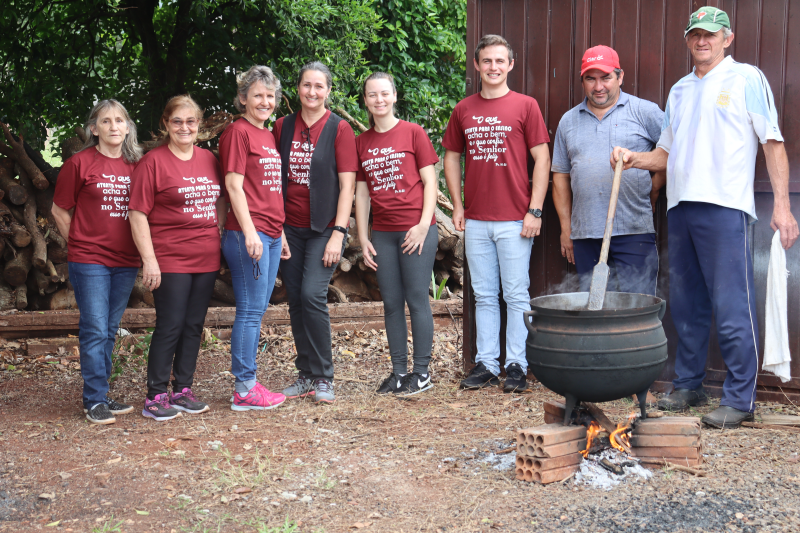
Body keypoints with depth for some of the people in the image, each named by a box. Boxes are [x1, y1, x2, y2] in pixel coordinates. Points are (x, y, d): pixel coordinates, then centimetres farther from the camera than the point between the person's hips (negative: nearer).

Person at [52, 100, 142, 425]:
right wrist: (83, 244, 3)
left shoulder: (136, 166, 7)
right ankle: (95, 401, 4)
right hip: (89, 262, -4)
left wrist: (139, 251, 7)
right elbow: (60, 211, 3)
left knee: (109, 331, 11)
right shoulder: (80, 163, -4)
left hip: (125, 262, 4)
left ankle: (100, 395, 20)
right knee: (95, 330, -5)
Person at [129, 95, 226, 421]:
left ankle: (182, 391, 20)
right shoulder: (153, 162, -6)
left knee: (193, 327, 10)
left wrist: (223, 240, 12)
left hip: (206, 257, 6)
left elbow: (219, 202, 21)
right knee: (170, 327, -4)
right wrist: (149, 260, -15)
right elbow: (138, 214, -10)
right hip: (170, 259, -6)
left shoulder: (209, 159, 11)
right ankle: (155, 397, 5)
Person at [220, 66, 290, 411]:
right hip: (247, 233, -9)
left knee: (256, 311, 10)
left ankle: (247, 385, 16)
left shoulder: (268, 135, 19)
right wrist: (250, 233, -18)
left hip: (271, 235, 9)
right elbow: (234, 186, -13)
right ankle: (245, 389, 0)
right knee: (250, 311, -6)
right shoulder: (237, 131, -6)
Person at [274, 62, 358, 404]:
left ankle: (324, 378, -3)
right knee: (295, 300, 5)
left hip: (324, 228, -4)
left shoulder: (339, 129, -3)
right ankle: (305, 375, 17)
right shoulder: (283, 126, 8)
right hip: (290, 229, 4)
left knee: (312, 295, -16)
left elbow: (347, 185, -6)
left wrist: (339, 233, -13)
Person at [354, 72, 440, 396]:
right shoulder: (362, 142, 11)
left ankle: (422, 373, 7)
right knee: (391, 303, 7)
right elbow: (361, 192, 13)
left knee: (417, 299, -2)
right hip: (382, 233, 4)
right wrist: (363, 238, 8)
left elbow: (429, 182, -2)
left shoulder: (413, 133, 0)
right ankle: (399, 372, 16)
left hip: (416, 231, -4)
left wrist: (423, 225, -12)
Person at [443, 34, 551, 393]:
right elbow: (451, 157, 17)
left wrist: (535, 211, -9)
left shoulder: (525, 106, -1)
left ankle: (516, 365, 10)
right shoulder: (464, 110, 9)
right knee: (484, 296, 10)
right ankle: (486, 364, 18)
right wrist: (457, 206, 8)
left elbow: (542, 160, -3)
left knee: (516, 295, 1)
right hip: (475, 220, 4)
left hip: (514, 220, -4)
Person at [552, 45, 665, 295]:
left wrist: (655, 186, 0)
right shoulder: (568, 121, 15)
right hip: (585, 235, 4)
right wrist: (565, 227, 12)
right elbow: (561, 176, 16)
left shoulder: (645, 112, 3)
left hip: (634, 231, -4)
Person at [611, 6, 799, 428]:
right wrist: (635, 159, 4)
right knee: (686, 305, 12)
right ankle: (688, 386, 23)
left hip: (724, 207, -6)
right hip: (680, 205, 7)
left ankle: (740, 399, 1)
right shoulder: (679, 90, 20)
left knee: (731, 308, -7)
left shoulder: (746, 79, 2)